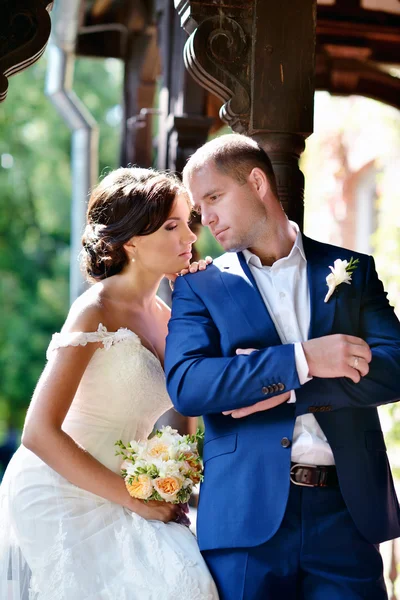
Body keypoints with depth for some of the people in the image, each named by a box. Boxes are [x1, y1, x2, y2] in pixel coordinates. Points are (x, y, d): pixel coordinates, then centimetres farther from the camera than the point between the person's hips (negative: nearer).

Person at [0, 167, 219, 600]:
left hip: (108, 498, 7)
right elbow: (39, 433, -23)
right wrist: (135, 498, -19)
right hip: (59, 495, -7)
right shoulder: (96, 312, -17)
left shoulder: (163, 315, 7)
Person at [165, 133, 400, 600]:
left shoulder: (352, 270, 10)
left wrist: (283, 390, -11)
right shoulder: (200, 286, 7)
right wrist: (300, 361, -16)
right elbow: (185, 385, -8)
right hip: (247, 515, -1)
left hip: (346, 512, 1)